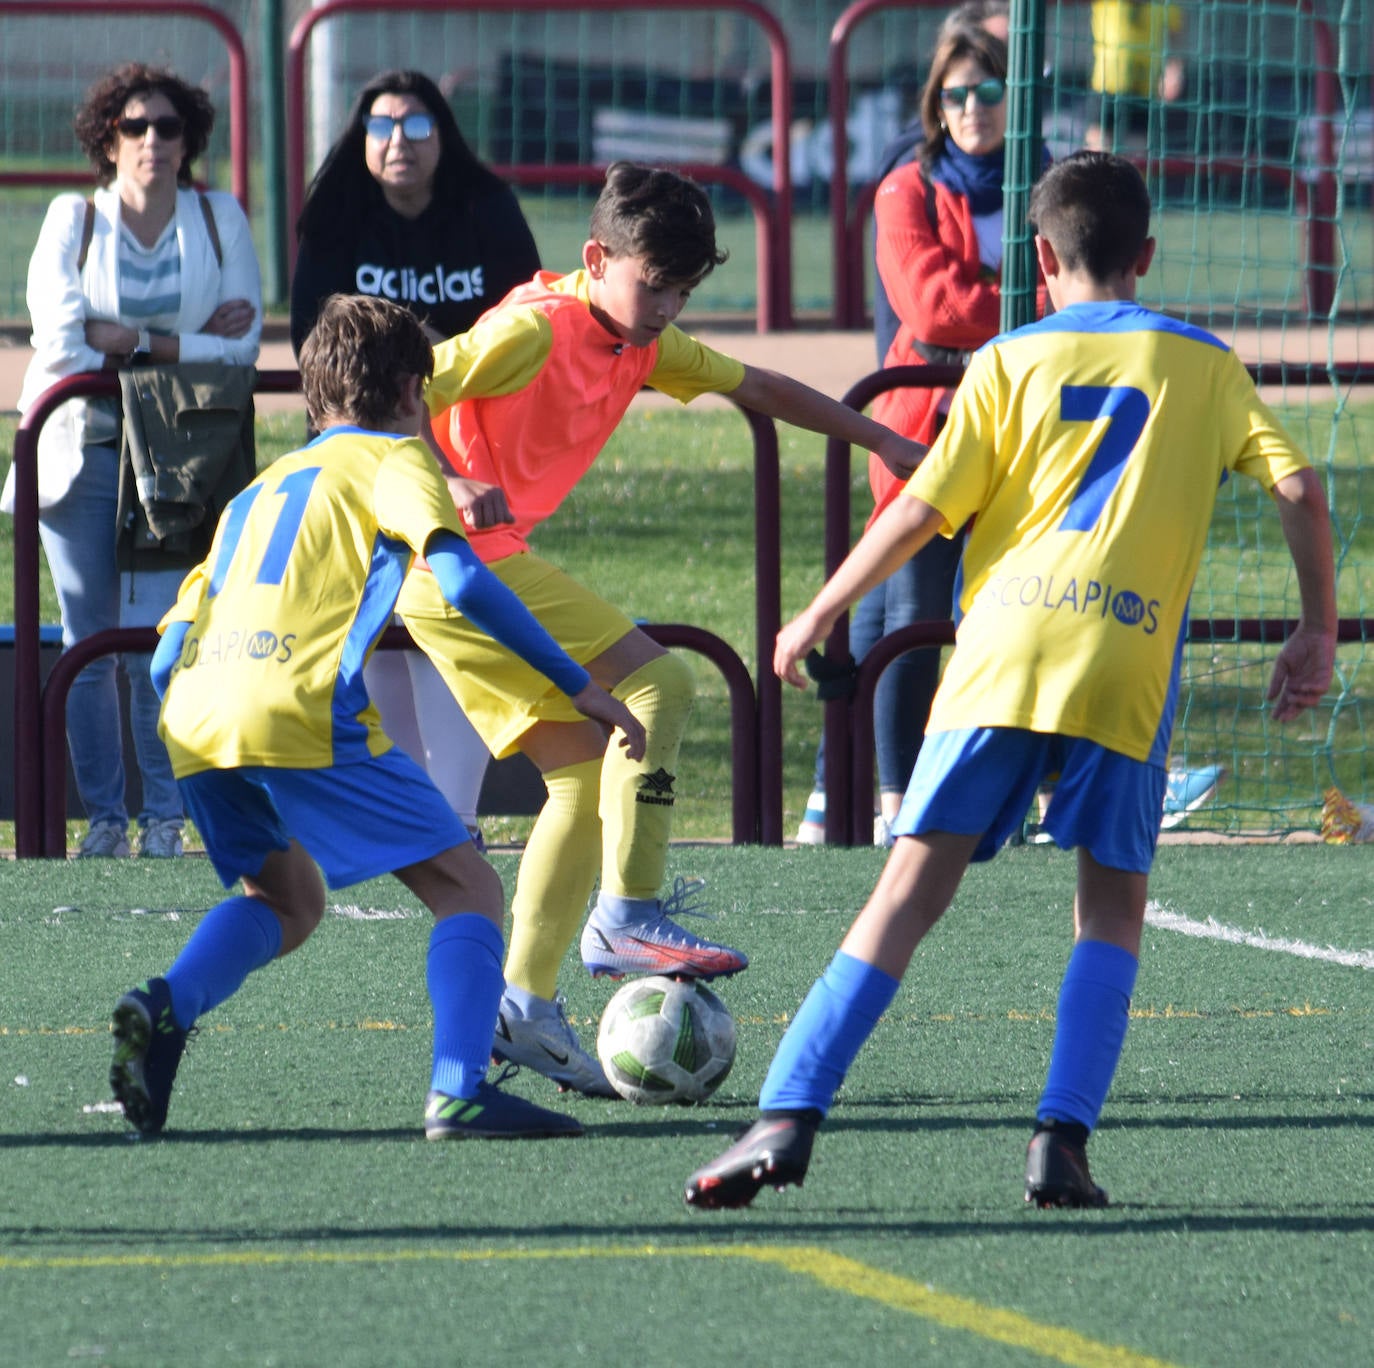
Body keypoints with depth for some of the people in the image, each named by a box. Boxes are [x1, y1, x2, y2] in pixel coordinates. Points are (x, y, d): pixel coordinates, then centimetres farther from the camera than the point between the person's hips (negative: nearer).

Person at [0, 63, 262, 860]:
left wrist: (131, 340, -8)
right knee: (90, 644, 0)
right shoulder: (72, 221, 5)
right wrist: (192, 343, -7)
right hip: (83, 452, 1)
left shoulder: (220, 220, 7)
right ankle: (104, 817, 7)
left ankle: (165, 816, -2)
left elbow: (243, 345, -1)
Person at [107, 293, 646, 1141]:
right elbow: (461, 577, -5)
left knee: (285, 901, 27)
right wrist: (577, 685, -4)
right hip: (303, 714, -6)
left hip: (193, 723, 6)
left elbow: (166, 662, 29)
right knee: (469, 890, 3)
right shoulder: (395, 458, 14)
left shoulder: (260, 488, 33)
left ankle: (165, 1007, -1)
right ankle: (459, 1090, -17)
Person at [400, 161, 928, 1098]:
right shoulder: (536, 328, -16)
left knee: (587, 776, 7)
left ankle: (526, 1004, 7)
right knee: (656, 684, -16)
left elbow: (755, 387, 24)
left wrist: (879, 438, 26)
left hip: (484, 565, 9)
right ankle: (627, 916, -18)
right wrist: (451, 487, -34)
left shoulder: (641, 345, 11)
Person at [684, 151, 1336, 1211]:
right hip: (1128, 665, 0)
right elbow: (1298, 490, 7)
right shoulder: (1205, 366, 15)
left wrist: (820, 615, 16)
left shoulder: (1011, 361, 12)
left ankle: (789, 1116, -11)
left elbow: (922, 510, 6)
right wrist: (1318, 631, 16)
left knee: (915, 884, -1)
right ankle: (1063, 1137, -3)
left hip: (1004, 647, 0)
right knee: (1113, 899, 14)